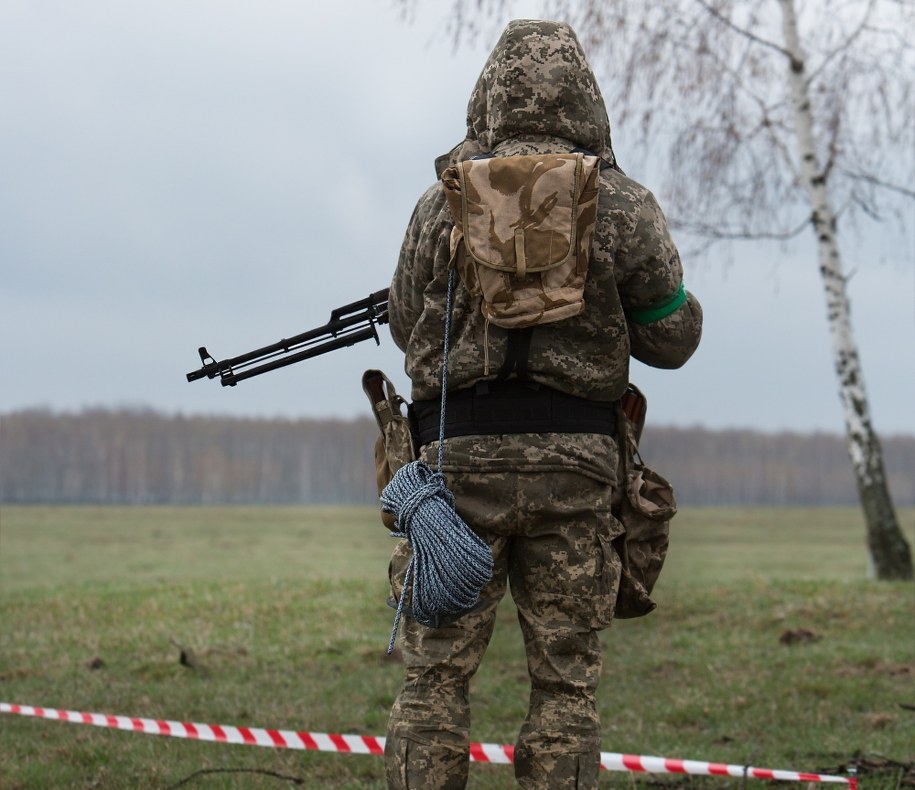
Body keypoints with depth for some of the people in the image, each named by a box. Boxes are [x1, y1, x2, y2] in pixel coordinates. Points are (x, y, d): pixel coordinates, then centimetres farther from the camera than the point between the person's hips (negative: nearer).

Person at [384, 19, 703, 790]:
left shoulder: (442, 202, 4)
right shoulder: (621, 208, 0)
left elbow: (406, 325, 16)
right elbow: (672, 337, 6)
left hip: (460, 458, 1)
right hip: (572, 464, -1)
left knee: (435, 678, 5)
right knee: (565, 683, 5)